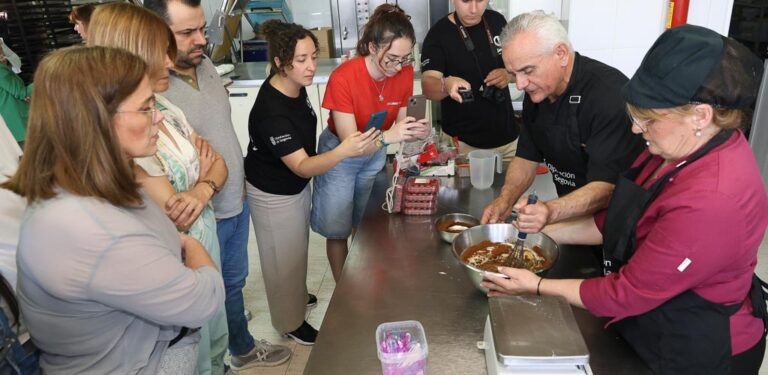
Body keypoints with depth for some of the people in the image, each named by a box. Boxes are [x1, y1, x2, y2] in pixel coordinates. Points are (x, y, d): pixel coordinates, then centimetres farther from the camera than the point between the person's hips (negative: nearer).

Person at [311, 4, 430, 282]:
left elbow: (398, 121, -4)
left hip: (376, 153, 4)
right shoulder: (343, 78, -31)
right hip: (341, 154, -4)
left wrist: (414, 130, -27)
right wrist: (387, 136, -47)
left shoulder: (404, 72, -17)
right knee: (337, 230, 3)